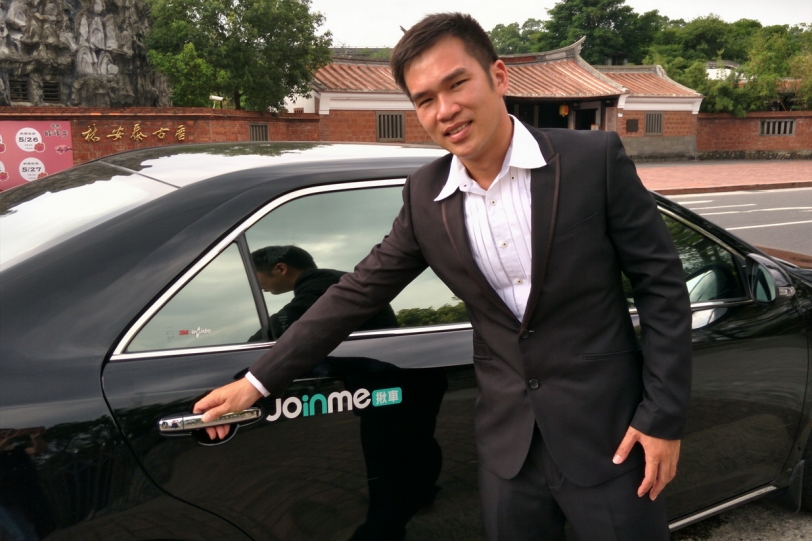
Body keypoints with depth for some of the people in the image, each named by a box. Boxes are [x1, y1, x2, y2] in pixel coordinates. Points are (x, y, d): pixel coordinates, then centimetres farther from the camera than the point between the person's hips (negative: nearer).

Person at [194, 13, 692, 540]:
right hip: (507, 442, 3)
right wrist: (259, 380, 4)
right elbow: (359, 292, 3)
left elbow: (661, 282, -6)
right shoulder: (425, 195, -1)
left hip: (606, 432, -2)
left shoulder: (594, 159, -11)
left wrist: (663, 416, -8)